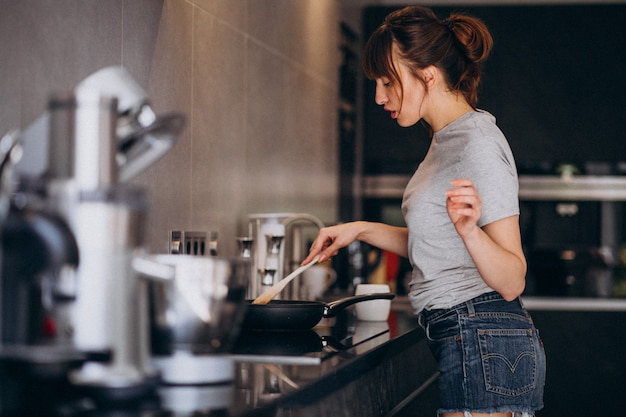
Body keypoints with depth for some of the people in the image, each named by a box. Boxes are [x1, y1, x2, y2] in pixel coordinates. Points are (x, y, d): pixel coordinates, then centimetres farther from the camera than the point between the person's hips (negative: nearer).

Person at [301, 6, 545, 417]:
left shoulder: (479, 145, -16)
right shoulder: (449, 140, 14)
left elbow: (511, 282, -20)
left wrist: (469, 231, -37)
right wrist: (362, 230, 18)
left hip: (484, 348, -10)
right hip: (464, 341, 10)